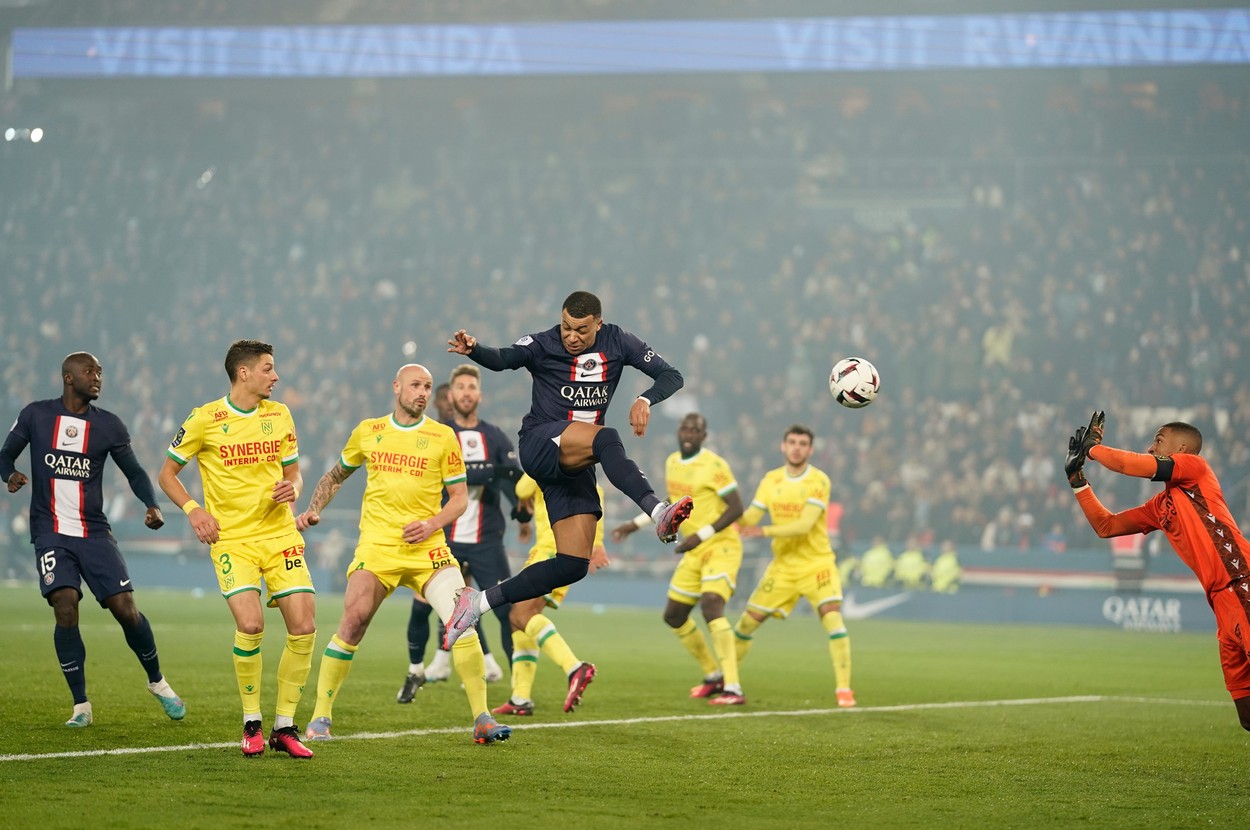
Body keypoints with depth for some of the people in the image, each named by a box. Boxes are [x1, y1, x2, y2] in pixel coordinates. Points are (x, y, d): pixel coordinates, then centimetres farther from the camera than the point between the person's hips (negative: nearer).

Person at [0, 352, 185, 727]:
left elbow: (134, 472, 10)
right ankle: (81, 704, -4)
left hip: (94, 533, 1)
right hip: (51, 534, -1)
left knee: (126, 609, -6)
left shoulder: (108, 425, 3)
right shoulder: (35, 415, 1)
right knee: (65, 610, -17)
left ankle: (157, 682, 20)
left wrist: (152, 505, -9)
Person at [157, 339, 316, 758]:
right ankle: (251, 724, 0)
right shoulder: (204, 420, -4)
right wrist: (192, 509, -10)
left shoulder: (279, 414, 8)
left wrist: (291, 489, -4)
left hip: (281, 535, 4)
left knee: (303, 627, -6)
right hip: (231, 539, -4)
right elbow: (167, 473, 5)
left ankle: (285, 727, 8)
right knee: (250, 624, -21)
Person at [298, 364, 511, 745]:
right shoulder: (368, 432, 10)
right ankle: (320, 717, -2)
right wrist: (312, 511, 12)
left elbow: (459, 497, 6)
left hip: (428, 547, 0)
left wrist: (432, 524, -11)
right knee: (352, 622, -15)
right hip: (377, 545, 0)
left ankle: (482, 720, -8)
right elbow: (336, 475, 26)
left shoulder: (443, 436, 5)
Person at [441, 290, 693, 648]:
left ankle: (480, 602, 3)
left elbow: (670, 376, 4)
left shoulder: (617, 342, 6)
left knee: (573, 565, -4)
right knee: (606, 439, -36)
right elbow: (502, 359, -23)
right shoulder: (543, 345, -5)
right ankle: (658, 513, -53)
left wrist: (645, 400, -18)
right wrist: (474, 349, -46)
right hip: (540, 442, -5)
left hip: (575, 465, 5)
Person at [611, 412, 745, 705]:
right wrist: (636, 524, 23)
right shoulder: (672, 463, 9)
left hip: (721, 547, -9)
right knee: (674, 616, 13)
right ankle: (714, 676, 30)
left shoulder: (713, 466, -17)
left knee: (711, 606, -27)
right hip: (694, 553, 9)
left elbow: (736, 508, -18)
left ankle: (733, 688, -28)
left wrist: (701, 535, -24)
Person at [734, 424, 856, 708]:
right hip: (782, 565, 4)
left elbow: (804, 524, -23)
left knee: (832, 618, -23)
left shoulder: (819, 482, -13)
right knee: (747, 622, 6)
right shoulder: (771, 480, 3)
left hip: (817, 564, -4)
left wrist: (766, 531, -31)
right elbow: (748, 520, 3)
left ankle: (843, 688, -18)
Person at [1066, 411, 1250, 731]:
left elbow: (1127, 464, -8)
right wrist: (1077, 479, 28)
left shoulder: (1195, 467, 2)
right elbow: (1105, 525, 32)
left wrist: (1091, 447, 10)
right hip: (1221, 596, 9)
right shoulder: (1159, 506, 25)